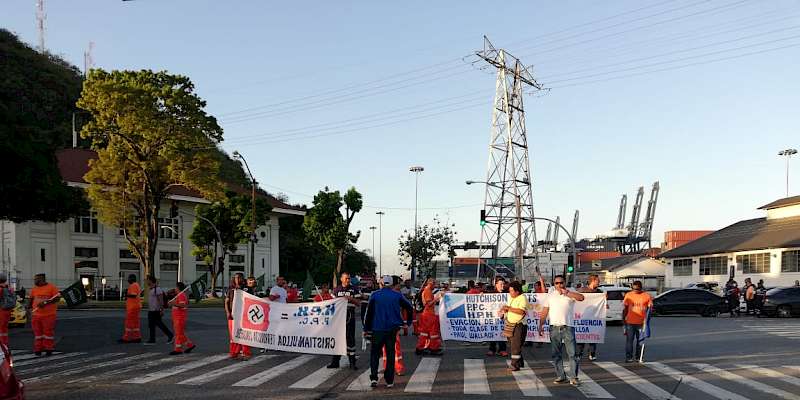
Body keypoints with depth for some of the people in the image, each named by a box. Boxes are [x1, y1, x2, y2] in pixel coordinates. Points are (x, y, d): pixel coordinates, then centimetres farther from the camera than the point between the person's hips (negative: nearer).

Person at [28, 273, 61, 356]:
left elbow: (57, 298, -10)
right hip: (36, 315, 5)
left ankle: (49, 349, 7)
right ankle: (38, 349, 14)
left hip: (49, 315, -4)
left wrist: (46, 302, -19)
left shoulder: (52, 287, -5)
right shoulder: (34, 289, 11)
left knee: (48, 332, -1)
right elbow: (31, 299, 21)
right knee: (38, 332, 7)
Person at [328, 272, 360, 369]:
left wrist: (351, 299, -14)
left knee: (350, 339, 0)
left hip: (349, 317, -2)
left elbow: (359, 303, 3)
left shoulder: (354, 289, 6)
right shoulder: (336, 290, 12)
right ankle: (335, 361, 11)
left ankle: (352, 362, 5)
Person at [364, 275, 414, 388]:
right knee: (390, 353, 9)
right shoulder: (397, 295, 3)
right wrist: (408, 322, 17)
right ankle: (389, 381, 8)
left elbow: (369, 313, 0)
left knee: (374, 353, 9)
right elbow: (409, 307, 5)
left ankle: (374, 378, -4)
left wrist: (366, 329, 5)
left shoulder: (374, 295, 0)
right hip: (392, 329, 1)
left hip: (377, 329, -1)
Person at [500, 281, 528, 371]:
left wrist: (509, 308, -25)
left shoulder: (522, 298, -13)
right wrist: (504, 310, 6)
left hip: (519, 325, -9)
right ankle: (520, 362, 25)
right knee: (512, 344, 12)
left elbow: (521, 311, -25)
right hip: (510, 324, 9)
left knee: (516, 346, -9)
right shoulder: (510, 297, 14)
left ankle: (515, 365, -6)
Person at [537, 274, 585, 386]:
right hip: (554, 328, 3)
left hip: (568, 327, -3)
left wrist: (566, 292, -19)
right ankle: (560, 376, 15)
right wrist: (541, 325, 3)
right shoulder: (550, 295, 11)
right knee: (556, 354, 7)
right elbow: (544, 312, 11)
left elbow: (581, 298, -18)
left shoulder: (570, 293, 3)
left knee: (572, 353, -5)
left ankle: (573, 377, -1)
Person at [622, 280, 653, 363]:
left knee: (640, 340, 8)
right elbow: (625, 309, 9)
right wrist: (623, 319, 5)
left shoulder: (646, 296, 0)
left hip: (641, 323, 0)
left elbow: (649, 309, 2)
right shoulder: (628, 295, 4)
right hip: (630, 322, 0)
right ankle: (628, 357, 5)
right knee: (629, 340, -1)